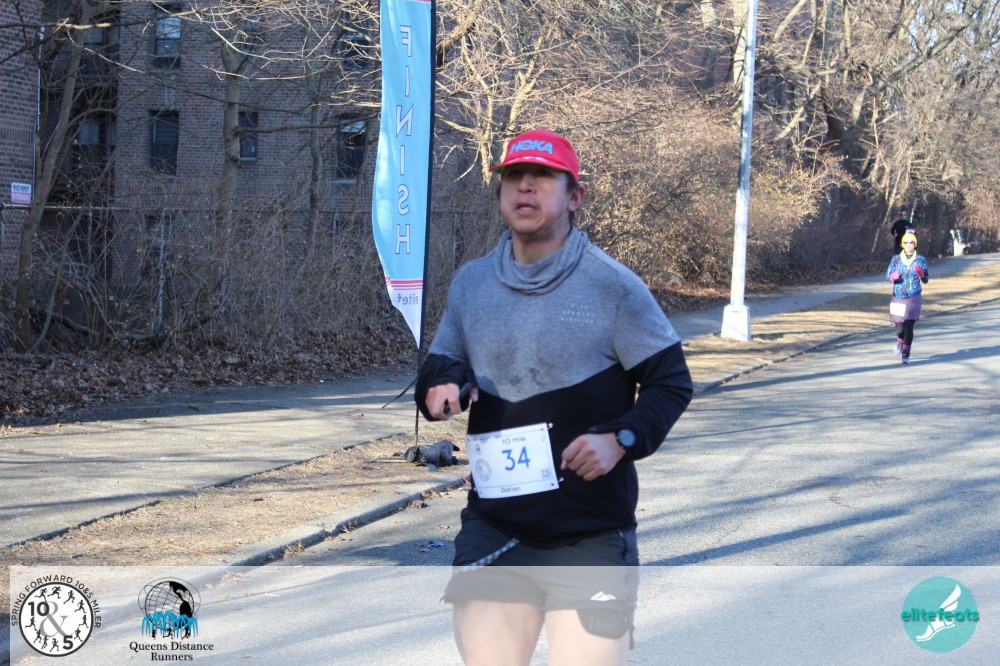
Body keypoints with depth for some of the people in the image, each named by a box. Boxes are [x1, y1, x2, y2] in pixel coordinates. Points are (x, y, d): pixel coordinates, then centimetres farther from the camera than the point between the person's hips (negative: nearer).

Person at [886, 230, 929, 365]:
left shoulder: (921, 260, 2)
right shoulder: (896, 259, 3)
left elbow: (926, 280, 6)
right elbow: (887, 275, 8)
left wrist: (921, 274, -15)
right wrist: (893, 277, -15)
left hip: (913, 299, -1)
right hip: (898, 299, 1)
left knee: (909, 327, -11)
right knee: (899, 328, 0)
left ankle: (906, 354, 1)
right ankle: (900, 342, 35)